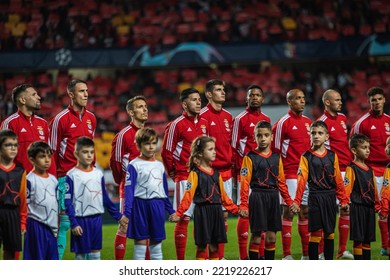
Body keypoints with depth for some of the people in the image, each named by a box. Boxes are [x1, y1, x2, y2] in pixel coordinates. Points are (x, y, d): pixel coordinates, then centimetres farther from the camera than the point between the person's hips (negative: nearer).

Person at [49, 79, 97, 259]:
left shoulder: (91, 118, 12)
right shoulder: (61, 119, -6)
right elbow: (52, 152, -4)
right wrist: (52, 179, -6)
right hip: (66, 177, -6)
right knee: (64, 222, -5)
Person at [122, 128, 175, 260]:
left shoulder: (160, 165, 13)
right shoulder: (134, 165, -4)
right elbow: (128, 189, -9)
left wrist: (171, 210, 19)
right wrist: (127, 212, -16)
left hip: (157, 206, 5)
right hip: (140, 205, -5)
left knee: (156, 241, 10)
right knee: (140, 241, -1)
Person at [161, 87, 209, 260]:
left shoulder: (204, 123, 12)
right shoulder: (177, 125, -7)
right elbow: (166, 152, -5)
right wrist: (173, 173, 0)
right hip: (184, 178, -6)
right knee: (184, 218, -5)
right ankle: (180, 262, -2)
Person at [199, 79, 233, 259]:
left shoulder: (228, 117, 14)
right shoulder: (202, 116, -9)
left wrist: (232, 164, 13)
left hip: (226, 171, 7)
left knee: (224, 213, 8)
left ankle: (221, 256, 14)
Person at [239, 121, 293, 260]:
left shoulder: (276, 157, 10)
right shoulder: (250, 157, -4)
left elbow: (281, 182, 14)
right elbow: (245, 182, -8)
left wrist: (289, 201, 12)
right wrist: (243, 204, -14)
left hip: (273, 197, 5)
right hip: (257, 197, -4)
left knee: (272, 235, 7)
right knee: (256, 234, -3)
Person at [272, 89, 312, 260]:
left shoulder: (308, 122, 14)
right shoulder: (283, 123, -7)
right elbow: (275, 149, -7)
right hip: (290, 173, -7)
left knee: (305, 211, 10)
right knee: (288, 211, -5)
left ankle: (307, 253, 16)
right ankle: (286, 255, -2)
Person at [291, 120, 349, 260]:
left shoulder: (332, 156, 6)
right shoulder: (306, 157, -2)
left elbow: (338, 180, 8)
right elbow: (302, 180, -10)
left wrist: (343, 200, 8)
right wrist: (297, 201, -18)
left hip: (330, 197, 3)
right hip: (315, 197, -3)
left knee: (330, 232, 8)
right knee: (315, 232, -4)